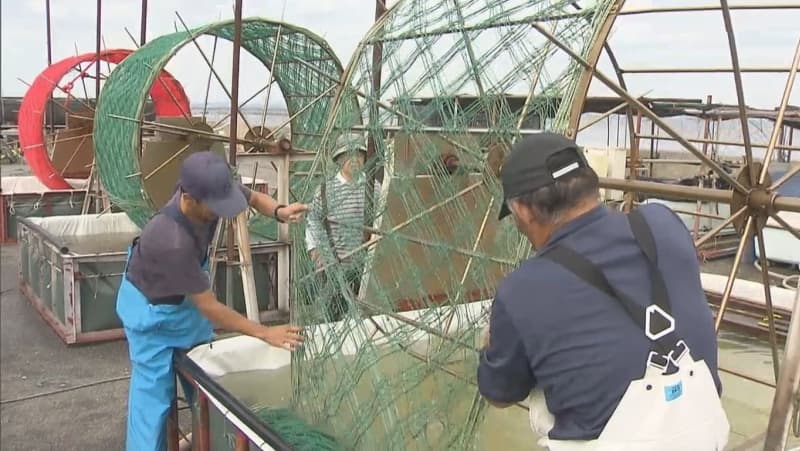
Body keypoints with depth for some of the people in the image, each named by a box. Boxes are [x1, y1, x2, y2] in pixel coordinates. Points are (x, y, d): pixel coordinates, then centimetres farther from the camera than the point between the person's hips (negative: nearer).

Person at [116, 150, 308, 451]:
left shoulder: (213, 188, -25)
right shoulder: (173, 243, -43)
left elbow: (254, 198, -2)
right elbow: (210, 308, -33)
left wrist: (279, 211, -25)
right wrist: (266, 334, -28)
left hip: (187, 296, 8)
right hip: (152, 308, -7)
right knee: (155, 391, -1)